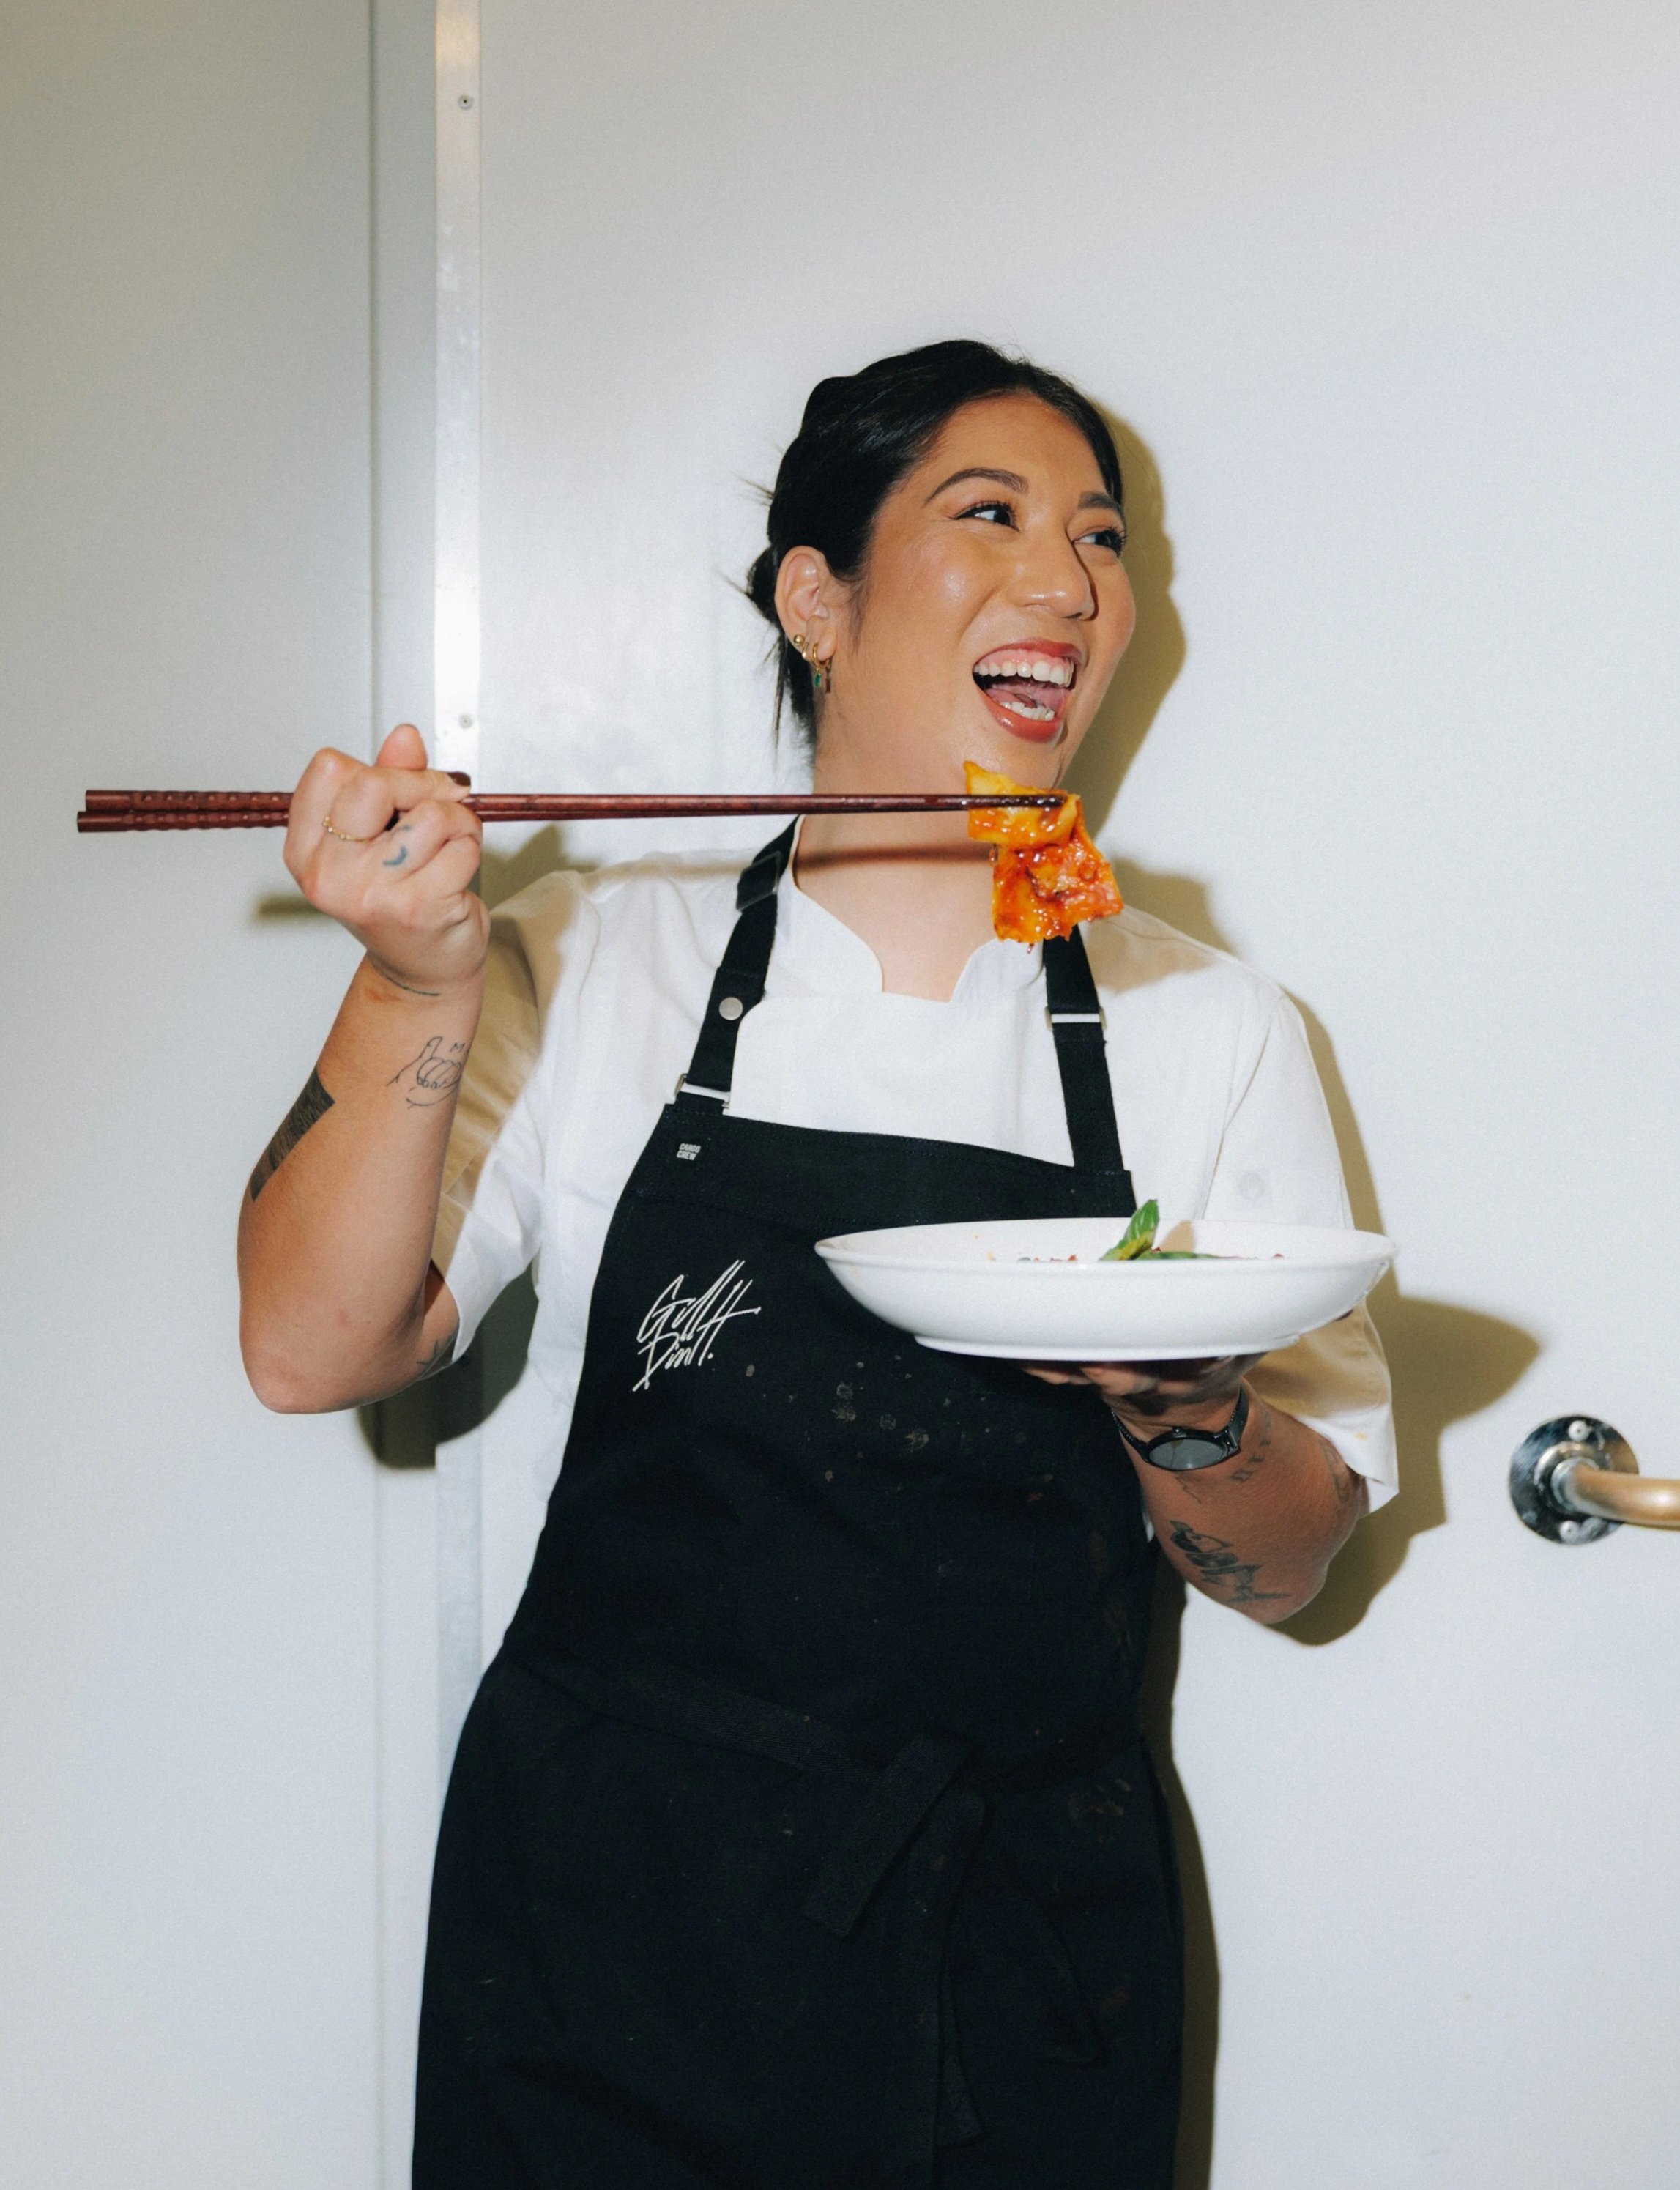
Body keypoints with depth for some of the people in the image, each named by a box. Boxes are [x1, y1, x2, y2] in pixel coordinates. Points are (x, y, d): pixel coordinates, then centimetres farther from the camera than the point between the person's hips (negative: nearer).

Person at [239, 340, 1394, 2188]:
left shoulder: (1210, 1031, 2)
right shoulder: (595, 964, 1)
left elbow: (1286, 1568, 3)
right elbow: (314, 1348, -6)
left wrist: (1177, 1400, -18)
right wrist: (412, 989, -19)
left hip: (1027, 1960, 2)